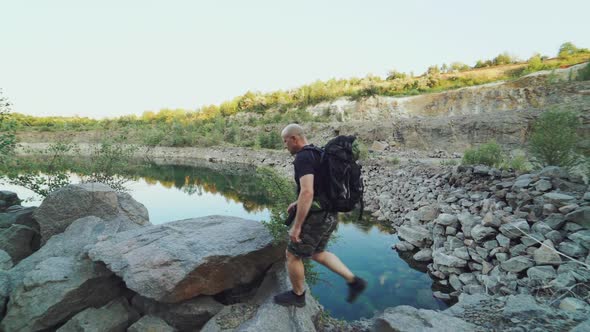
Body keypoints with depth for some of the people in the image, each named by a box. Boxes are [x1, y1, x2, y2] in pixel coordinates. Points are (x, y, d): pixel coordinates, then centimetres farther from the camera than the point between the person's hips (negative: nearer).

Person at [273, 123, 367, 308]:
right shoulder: (317, 154, 12)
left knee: (292, 255, 11)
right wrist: (299, 202, 20)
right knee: (317, 254, 26)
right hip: (328, 214, 10)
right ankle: (354, 281, 25)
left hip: (315, 218, -9)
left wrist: (296, 226, -23)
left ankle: (297, 295, 32)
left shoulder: (303, 157, -21)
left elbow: (307, 192, -30)